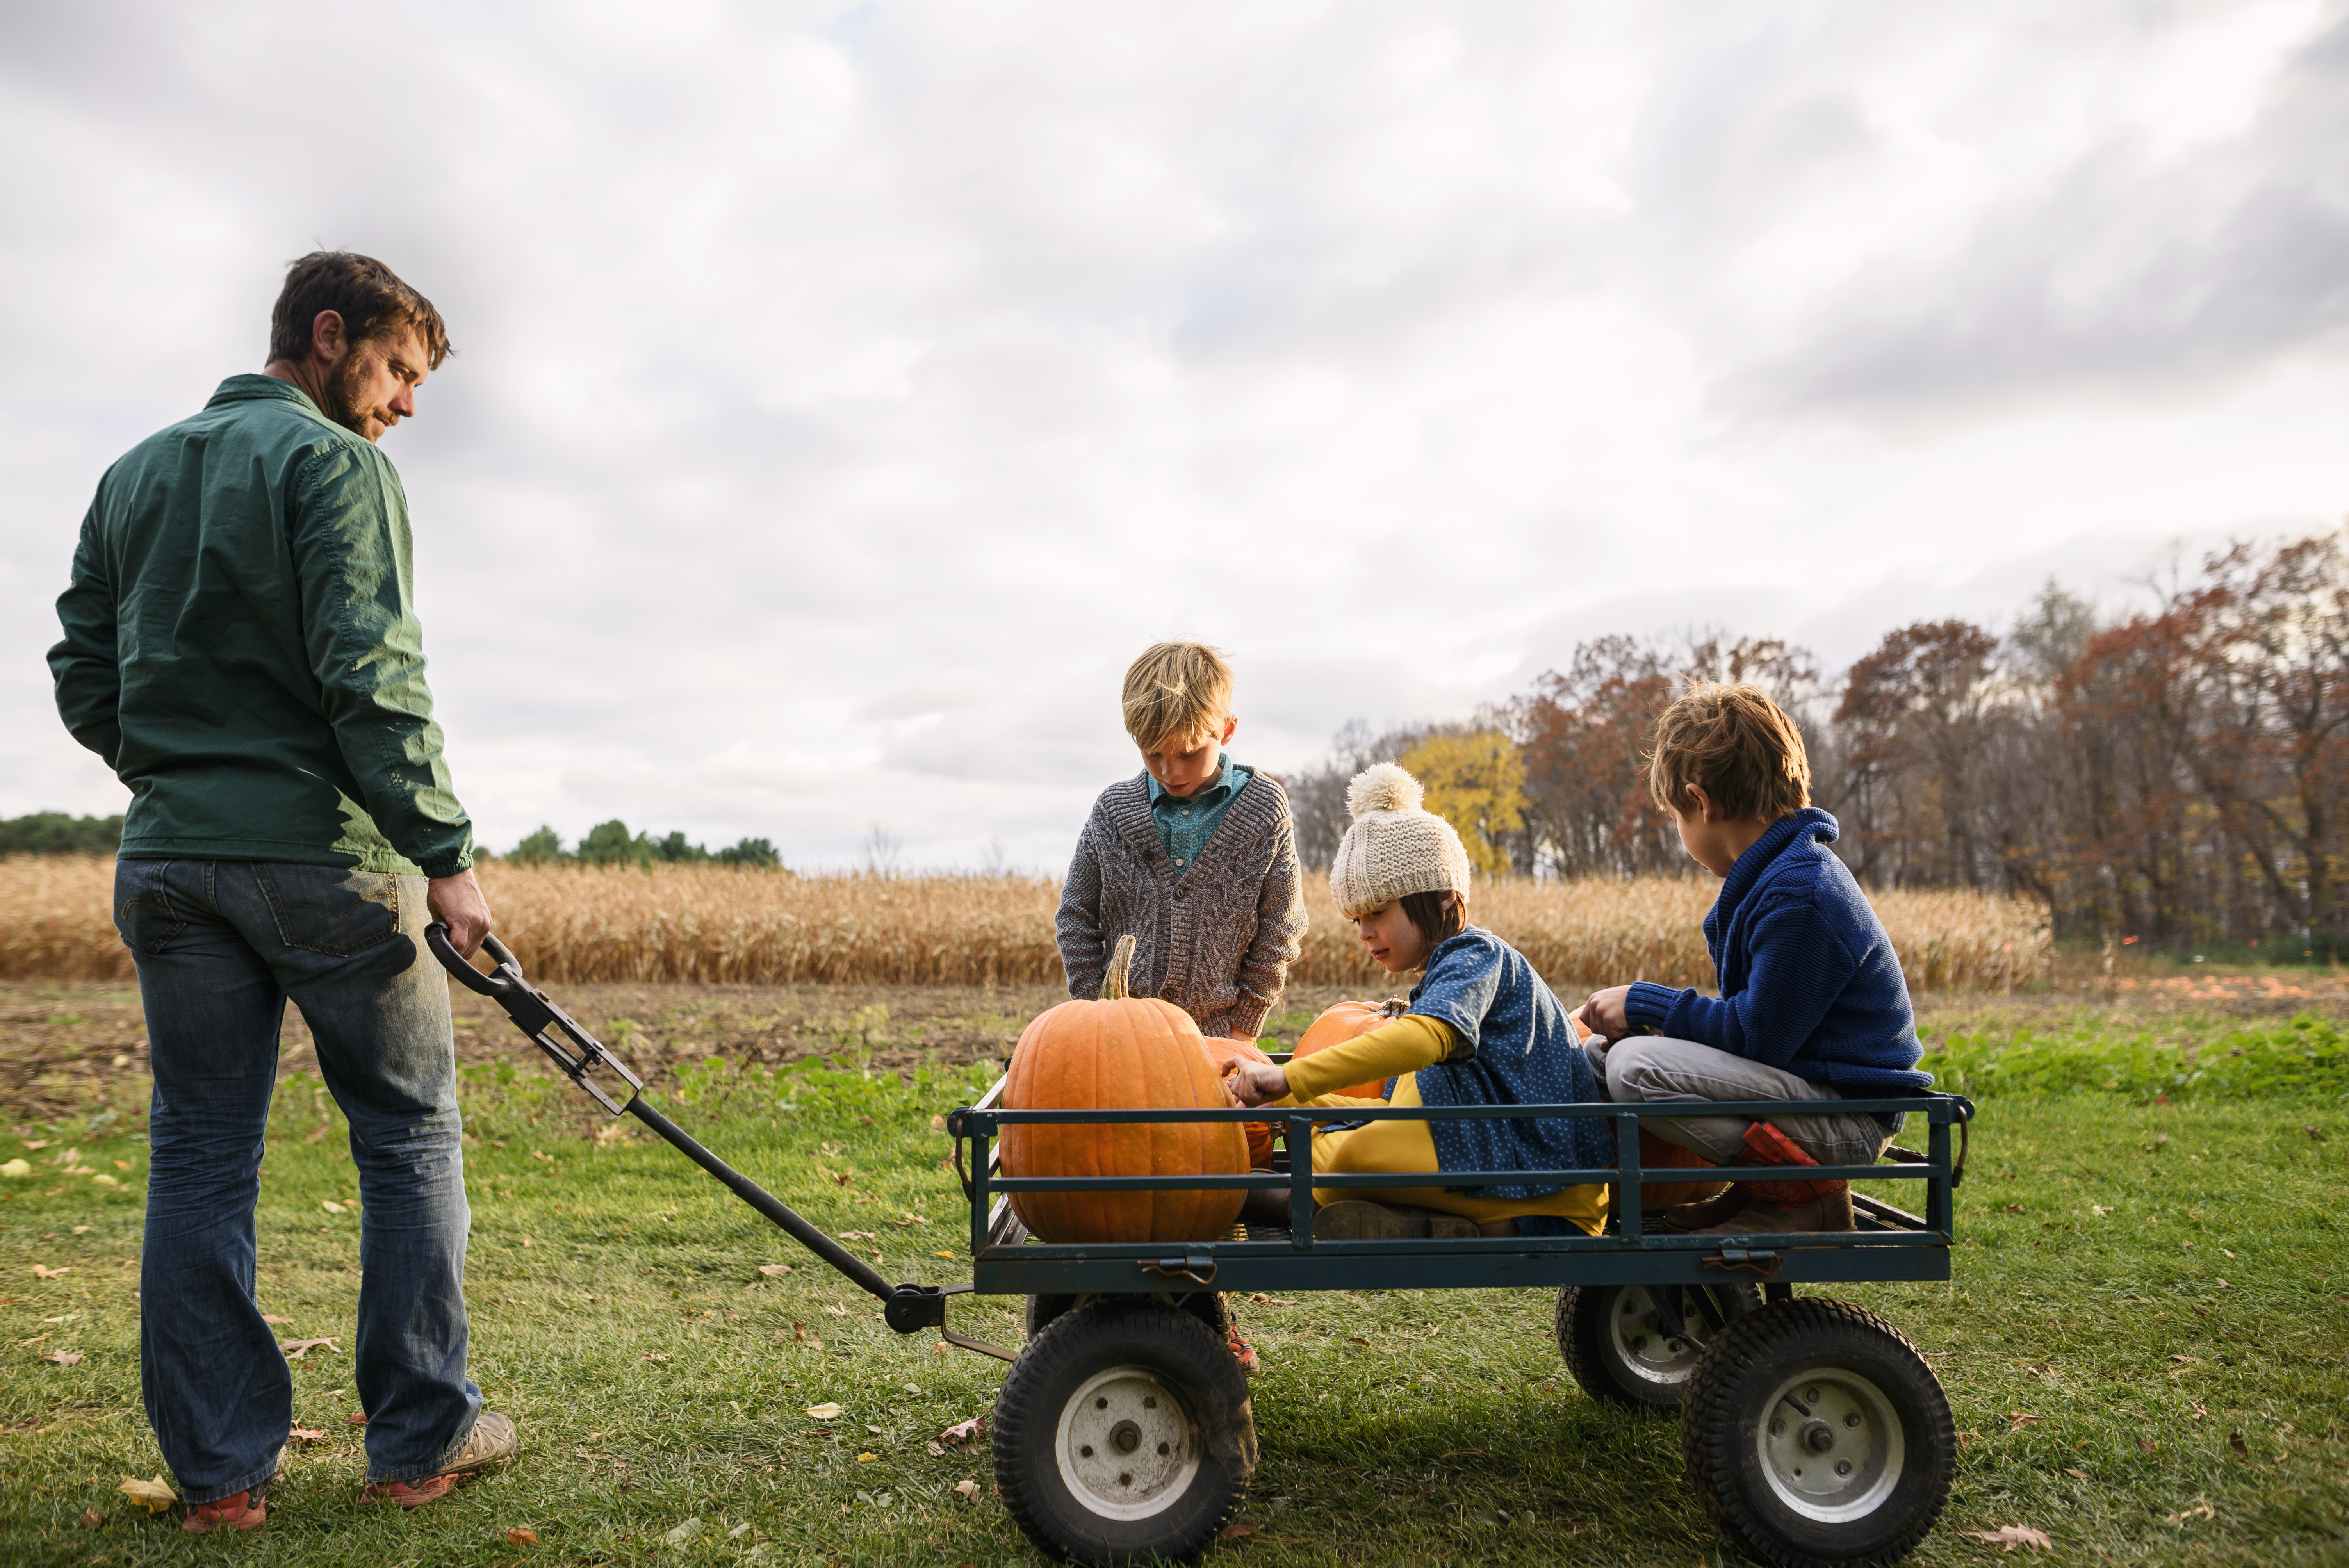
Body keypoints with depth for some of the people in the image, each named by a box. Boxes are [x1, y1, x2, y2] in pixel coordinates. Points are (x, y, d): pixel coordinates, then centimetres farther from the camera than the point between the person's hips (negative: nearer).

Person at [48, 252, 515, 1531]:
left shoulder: (132, 476, 17)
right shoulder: (331, 463, -6)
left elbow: (84, 680, 15)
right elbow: (371, 679, -17)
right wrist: (443, 854, -15)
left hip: (167, 863, 7)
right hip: (325, 860, -6)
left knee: (200, 1155, 10)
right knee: (410, 1136, 6)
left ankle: (218, 1468, 16)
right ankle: (420, 1439, 14)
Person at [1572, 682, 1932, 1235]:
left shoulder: (1798, 897, -23)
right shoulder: (1782, 875, 11)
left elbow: (1756, 1037, -22)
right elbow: (1752, 1013, 16)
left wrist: (1644, 1003, -12)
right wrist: (1658, 1021, 1)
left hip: (1846, 1117, -10)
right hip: (1798, 1079, 10)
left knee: (1636, 1067, -29)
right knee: (1597, 1054, 8)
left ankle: (1805, 1194, -12)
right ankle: (1759, 1187, 7)